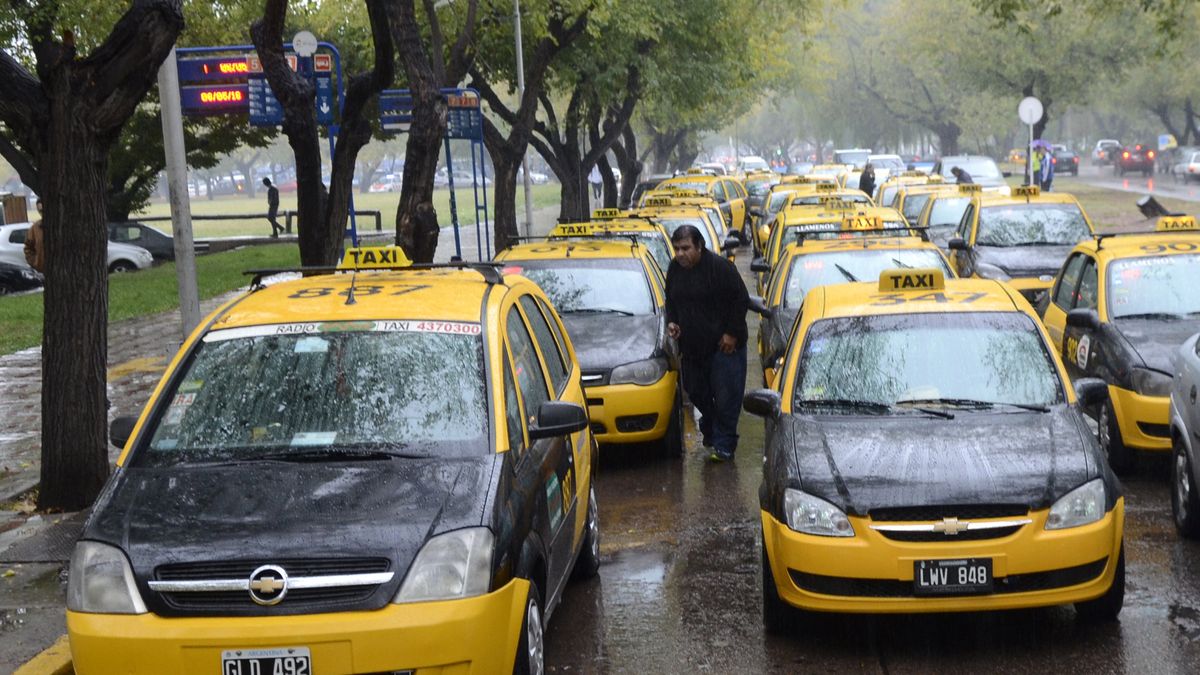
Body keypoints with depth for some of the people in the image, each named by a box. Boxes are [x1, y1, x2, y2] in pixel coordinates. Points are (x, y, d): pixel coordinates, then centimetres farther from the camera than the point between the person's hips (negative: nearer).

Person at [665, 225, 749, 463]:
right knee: (697, 393, 15)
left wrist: (732, 333, -13)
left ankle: (723, 445, 4)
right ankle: (710, 429, 39)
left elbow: (741, 300, -11)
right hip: (691, 345, 6)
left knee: (726, 396, -4)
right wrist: (671, 321, 2)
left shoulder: (720, 267, -15)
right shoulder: (674, 269, 5)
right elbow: (671, 300, 20)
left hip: (723, 345, -6)